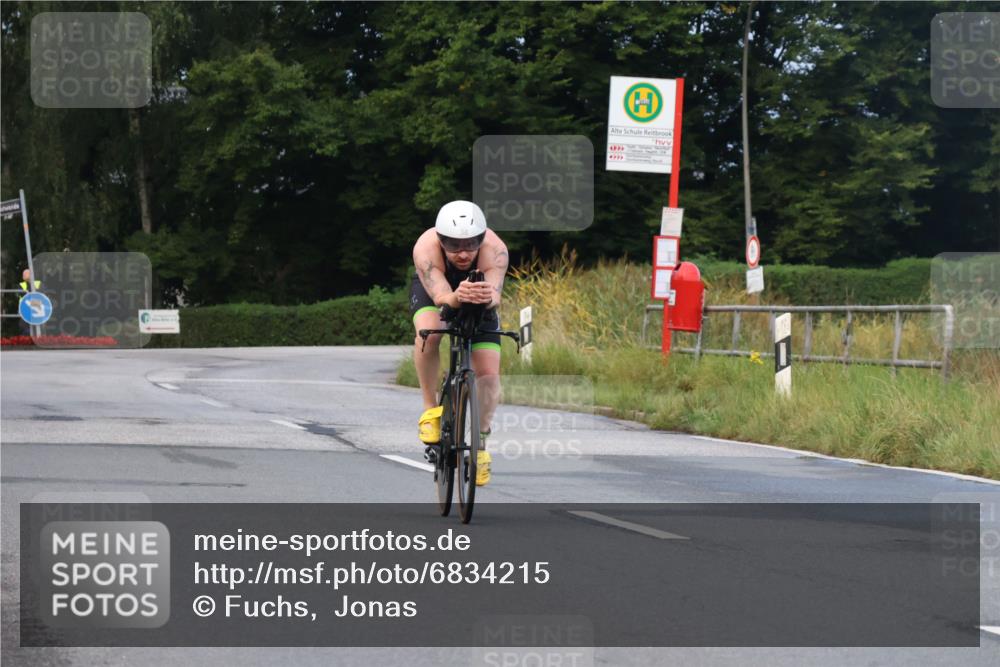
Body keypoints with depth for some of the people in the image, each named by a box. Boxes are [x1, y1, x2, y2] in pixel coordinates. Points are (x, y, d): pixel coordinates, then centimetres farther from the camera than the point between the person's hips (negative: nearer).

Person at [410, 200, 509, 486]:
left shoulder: (495, 250, -38)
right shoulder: (426, 248, -39)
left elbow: (496, 294, -51)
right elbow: (440, 296, -50)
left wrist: (488, 296, -75)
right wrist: (456, 297, -73)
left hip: (480, 296, 1)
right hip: (432, 290, -1)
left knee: (489, 374, -12)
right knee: (429, 332, -35)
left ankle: (480, 443, 10)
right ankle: (430, 407, -15)